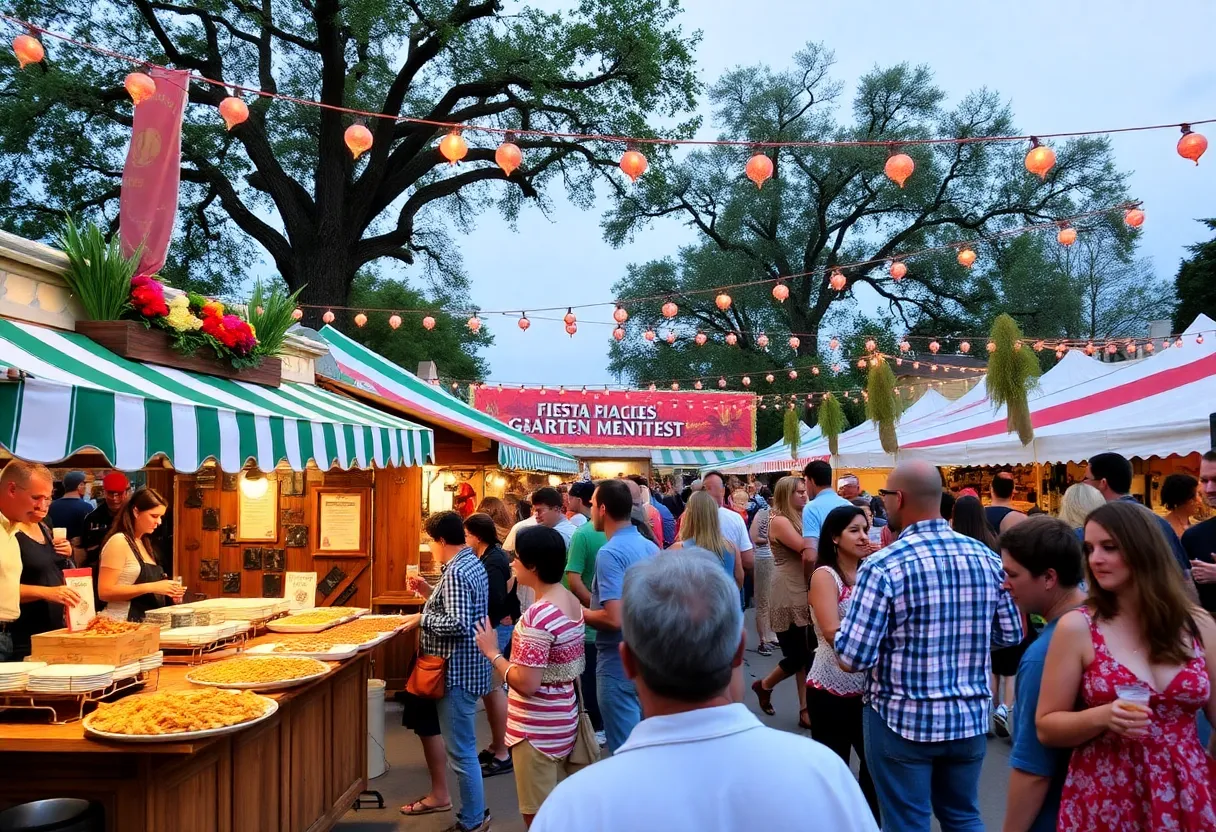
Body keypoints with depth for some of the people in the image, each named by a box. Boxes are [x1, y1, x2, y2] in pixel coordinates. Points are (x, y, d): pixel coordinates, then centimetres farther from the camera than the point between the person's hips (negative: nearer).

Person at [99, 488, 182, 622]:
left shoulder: (144, 543, 17)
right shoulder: (118, 542, -8)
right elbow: (105, 591, -16)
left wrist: (167, 592, 10)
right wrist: (151, 587, -19)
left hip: (146, 622, 8)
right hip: (123, 623, -8)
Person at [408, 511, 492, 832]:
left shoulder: (456, 572, -21)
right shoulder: (472, 563, 12)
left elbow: (456, 624, -29)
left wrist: (423, 618, -16)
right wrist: (429, 591, 13)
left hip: (457, 672, -11)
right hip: (467, 668, 11)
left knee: (461, 752, -1)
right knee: (463, 747, 19)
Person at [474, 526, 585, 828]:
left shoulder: (538, 615, -25)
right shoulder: (572, 601, 3)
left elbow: (527, 684, -25)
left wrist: (492, 652, -14)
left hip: (537, 727, -9)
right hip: (562, 717, 9)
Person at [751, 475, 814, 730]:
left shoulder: (798, 518, 15)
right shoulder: (779, 521, -11)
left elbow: (808, 554, 10)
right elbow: (805, 549, -22)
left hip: (802, 594, 8)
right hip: (787, 597, -8)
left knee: (805, 656, 5)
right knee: (797, 656, -2)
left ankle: (805, 709, 11)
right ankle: (764, 686, 25)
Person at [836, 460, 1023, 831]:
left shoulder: (883, 566, -19)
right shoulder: (987, 557, -2)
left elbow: (852, 659, -19)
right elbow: (1011, 636, 9)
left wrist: (843, 627, 1)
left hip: (902, 720, -5)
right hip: (971, 718, 5)